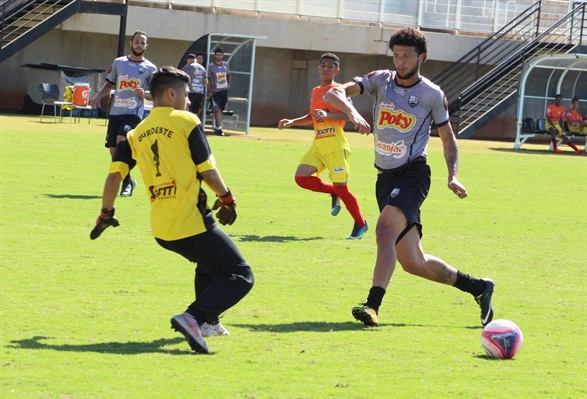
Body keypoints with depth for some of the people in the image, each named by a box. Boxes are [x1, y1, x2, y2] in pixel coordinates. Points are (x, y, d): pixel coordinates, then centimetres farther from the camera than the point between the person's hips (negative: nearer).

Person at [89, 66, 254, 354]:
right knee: (240, 276, -4)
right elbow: (207, 171, -7)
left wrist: (106, 214, 16)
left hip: (161, 230, 7)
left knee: (210, 262, 34)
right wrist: (226, 198, 8)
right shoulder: (186, 122, -2)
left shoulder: (136, 133, 12)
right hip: (192, 223, -7)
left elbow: (115, 174, 4)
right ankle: (193, 318, -25)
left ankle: (206, 321, 32)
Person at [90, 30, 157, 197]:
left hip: (134, 113, -4)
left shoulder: (150, 68, 3)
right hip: (115, 112, 4)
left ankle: (126, 181, -13)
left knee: (121, 140, -26)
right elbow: (109, 84, 19)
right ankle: (128, 180, 26)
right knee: (113, 150, 5)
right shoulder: (118, 62, 10)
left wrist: (144, 94, -15)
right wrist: (98, 95, 1)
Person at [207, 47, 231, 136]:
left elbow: (228, 75, 22)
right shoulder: (211, 66, -8)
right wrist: (209, 91, -11)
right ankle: (219, 128, -15)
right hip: (215, 91, -5)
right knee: (217, 109, -12)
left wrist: (228, 84, 7)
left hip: (224, 90, 5)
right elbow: (208, 79, -6)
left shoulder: (225, 64, 6)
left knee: (221, 109, 9)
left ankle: (217, 128, 18)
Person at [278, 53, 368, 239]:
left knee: (341, 187, -6)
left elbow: (348, 114, -16)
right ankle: (333, 193, 13)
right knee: (301, 177, -10)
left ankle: (361, 224, 13)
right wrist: (291, 122, 18)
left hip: (336, 145, -7)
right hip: (318, 145, 7)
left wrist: (328, 115, -30)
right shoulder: (315, 91, 19)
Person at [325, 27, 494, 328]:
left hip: (412, 173, -5)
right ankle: (478, 287, 25)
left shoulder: (432, 95, -2)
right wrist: (352, 112, -30)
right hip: (385, 177, 5)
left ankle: (373, 305, -41)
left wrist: (453, 176, -4)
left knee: (385, 229, -32)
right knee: (414, 263, 7)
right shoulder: (381, 80, 4)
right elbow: (334, 93, -9)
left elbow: (448, 139, 11)